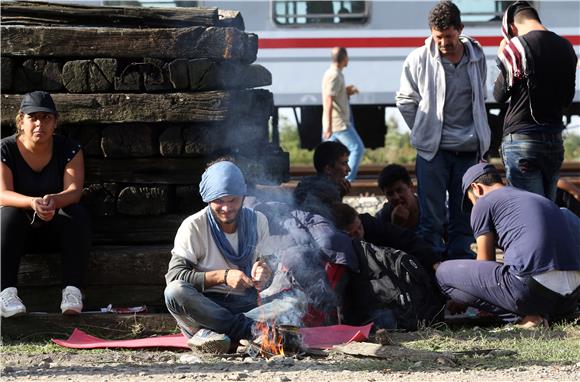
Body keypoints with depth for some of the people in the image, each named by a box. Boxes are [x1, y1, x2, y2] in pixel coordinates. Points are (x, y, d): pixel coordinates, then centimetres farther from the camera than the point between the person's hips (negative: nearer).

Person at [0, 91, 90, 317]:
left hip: (57, 229, 1)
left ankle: (72, 290, -39)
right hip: (19, 230, -1)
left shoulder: (69, 150, -5)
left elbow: (74, 191, -19)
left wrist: (54, 200, -44)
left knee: (77, 214, -29)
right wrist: (33, 203, -43)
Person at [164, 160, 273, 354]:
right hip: (204, 305, -2)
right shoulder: (193, 227, -4)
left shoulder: (257, 222, 7)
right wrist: (223, 276, -22)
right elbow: (174, 276, -13)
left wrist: (262, 275, -12)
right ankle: (250, 330, -33)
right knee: (175, 291, -35)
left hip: (245, 306, 2)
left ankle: (209, 333, -30)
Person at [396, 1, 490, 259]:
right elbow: (405, 101, 7)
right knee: (432, 218, -3)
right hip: (433, 151, -3)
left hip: (469, 150, 3)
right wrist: (426, 133, 6)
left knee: (464, 218, 8)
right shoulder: (418, 60, -5)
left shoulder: (477, 57, 4)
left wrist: (476, 137, 14)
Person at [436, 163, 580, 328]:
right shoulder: (541, 199, 32)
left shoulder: (484, 203, 11)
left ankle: (524, 315, -4)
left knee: (444, 272, 6)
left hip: (532, 288, -8)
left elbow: (485, 262, 16)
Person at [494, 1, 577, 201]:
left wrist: (501, 57, 8)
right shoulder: (566, 48, 9)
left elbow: (500, 94, -3)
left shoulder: (517, 45, -11)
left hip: (521, 138, -6)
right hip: (555, 138, 6)